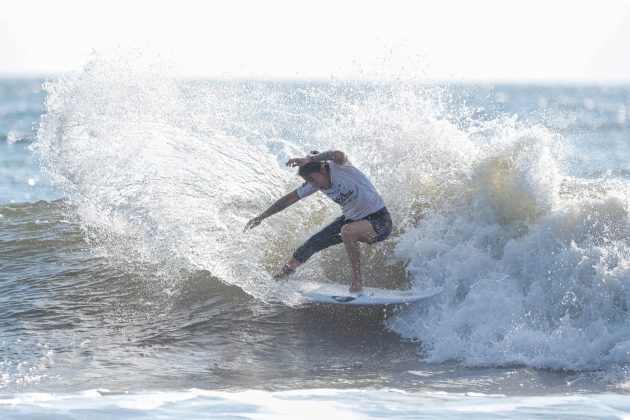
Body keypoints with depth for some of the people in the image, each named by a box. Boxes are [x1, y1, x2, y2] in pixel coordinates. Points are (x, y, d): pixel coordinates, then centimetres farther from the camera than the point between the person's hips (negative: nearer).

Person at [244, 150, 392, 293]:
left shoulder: (338, 167, -26)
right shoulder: (312, 185, -4)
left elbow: (339, 155, -51)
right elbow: (289, 199, 5)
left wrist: (308, 159, -52)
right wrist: (260, 217, 7)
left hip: (380, 220, -8)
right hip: (352, 218, 8)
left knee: (347, 231, -36)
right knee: (314, 243, 4)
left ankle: (357, 280, -22)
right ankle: (281, 277, 24)